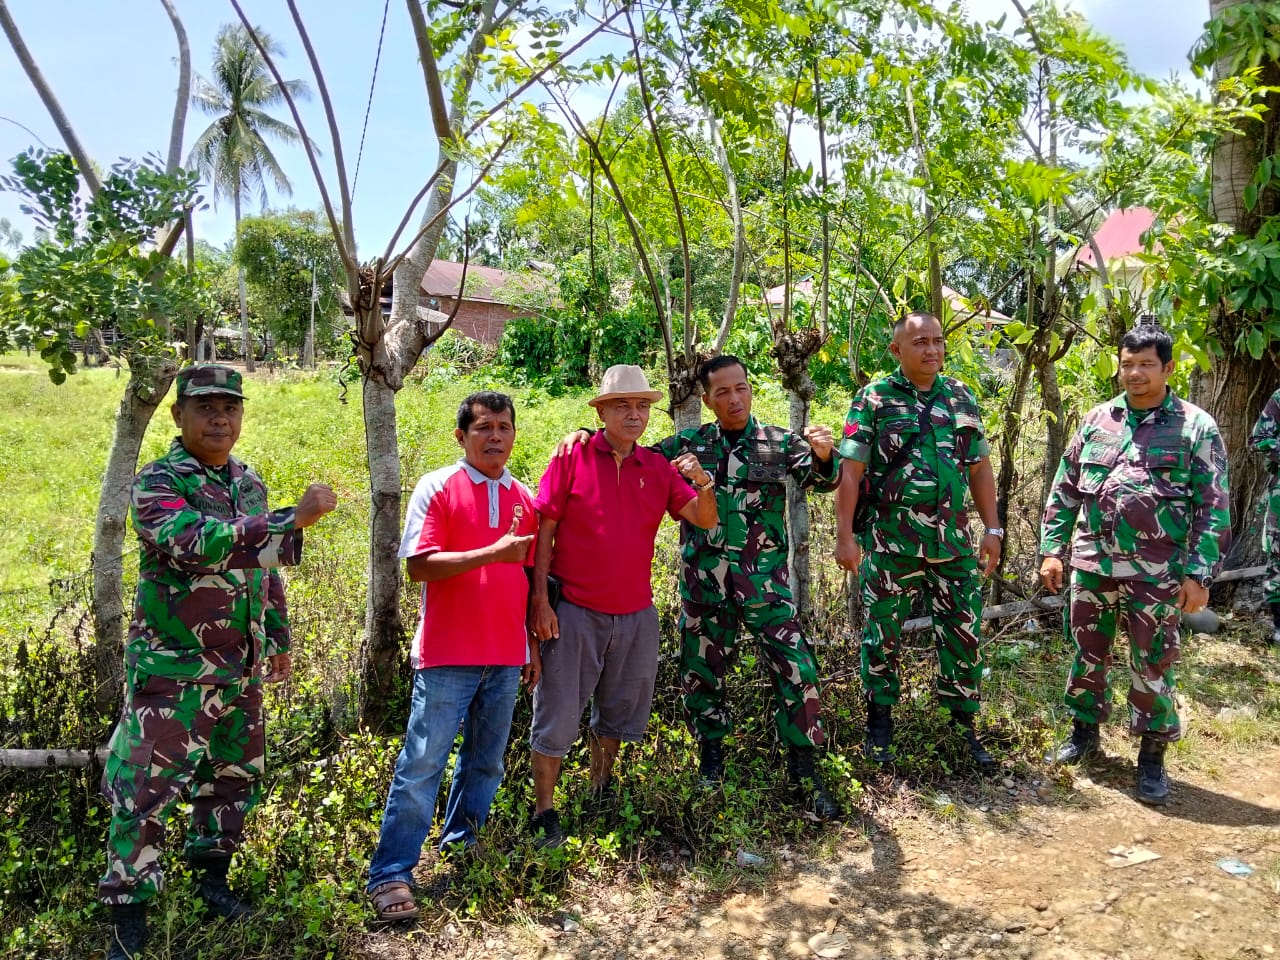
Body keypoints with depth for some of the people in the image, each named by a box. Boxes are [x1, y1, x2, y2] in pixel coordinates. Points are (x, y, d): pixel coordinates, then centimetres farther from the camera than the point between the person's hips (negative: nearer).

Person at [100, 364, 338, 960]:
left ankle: (211, 873, 36)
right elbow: (198, 543, -33)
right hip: (173, 670, -7)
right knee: (146, 789, -2)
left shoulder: (249, 483, 8)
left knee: (235, 778, 17)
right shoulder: (158, 482, -13)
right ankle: (127, 912, 13)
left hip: (241, 670, 7)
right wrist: (295, 518, -35)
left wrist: (279, 641, 19)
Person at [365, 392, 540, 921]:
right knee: (422, 764, -2)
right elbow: (419, 564, -14)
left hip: (506, 656, 5)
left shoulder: (523, 497, 10)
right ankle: (391, 874, 7)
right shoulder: (437, 487, -5)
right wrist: (491, 553, -23)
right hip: (448, 655, -5)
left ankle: (460, 846, 33)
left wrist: (533, 643, 14)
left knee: (485, 762, 15)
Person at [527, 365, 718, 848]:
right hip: (574, 613, -4)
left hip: (636, 615, 4)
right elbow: (543, 530, -6)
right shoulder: (571, 458, -6)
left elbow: (704, 521, 1)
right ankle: (544, 811, 17)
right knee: (557, 716, 1)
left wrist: (703, 483, -20)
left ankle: (600, 791, 39)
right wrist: (540, 600, -11)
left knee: (618, 714, 19)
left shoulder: (658, 468, 5)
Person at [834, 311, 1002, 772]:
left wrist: (993, 529, 9)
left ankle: (964, 726, 24)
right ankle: (880, 725, 25)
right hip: (890, 543, -3)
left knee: (964, 635, 7)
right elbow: (850, 471, -7)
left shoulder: (962, 398, 10)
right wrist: (844, 535, -12)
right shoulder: (874, 399, -3)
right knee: (882, 636, 7)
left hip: (954, 543, 3)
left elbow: (980, 468, 13)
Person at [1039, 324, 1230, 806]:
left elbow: (1212, 509, -4)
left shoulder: (1196, 427, -3)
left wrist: (1199, 574, -9)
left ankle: (1152, 756, 21)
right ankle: (1084, 730, 34)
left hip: (1156, 574, -3)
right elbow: (1064, 490, 10)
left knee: (1151, 665, 5)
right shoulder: (1097, 420, 6)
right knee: (1088, 655, 15)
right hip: (1092, 565, 3)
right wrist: (1053, 550, 6)